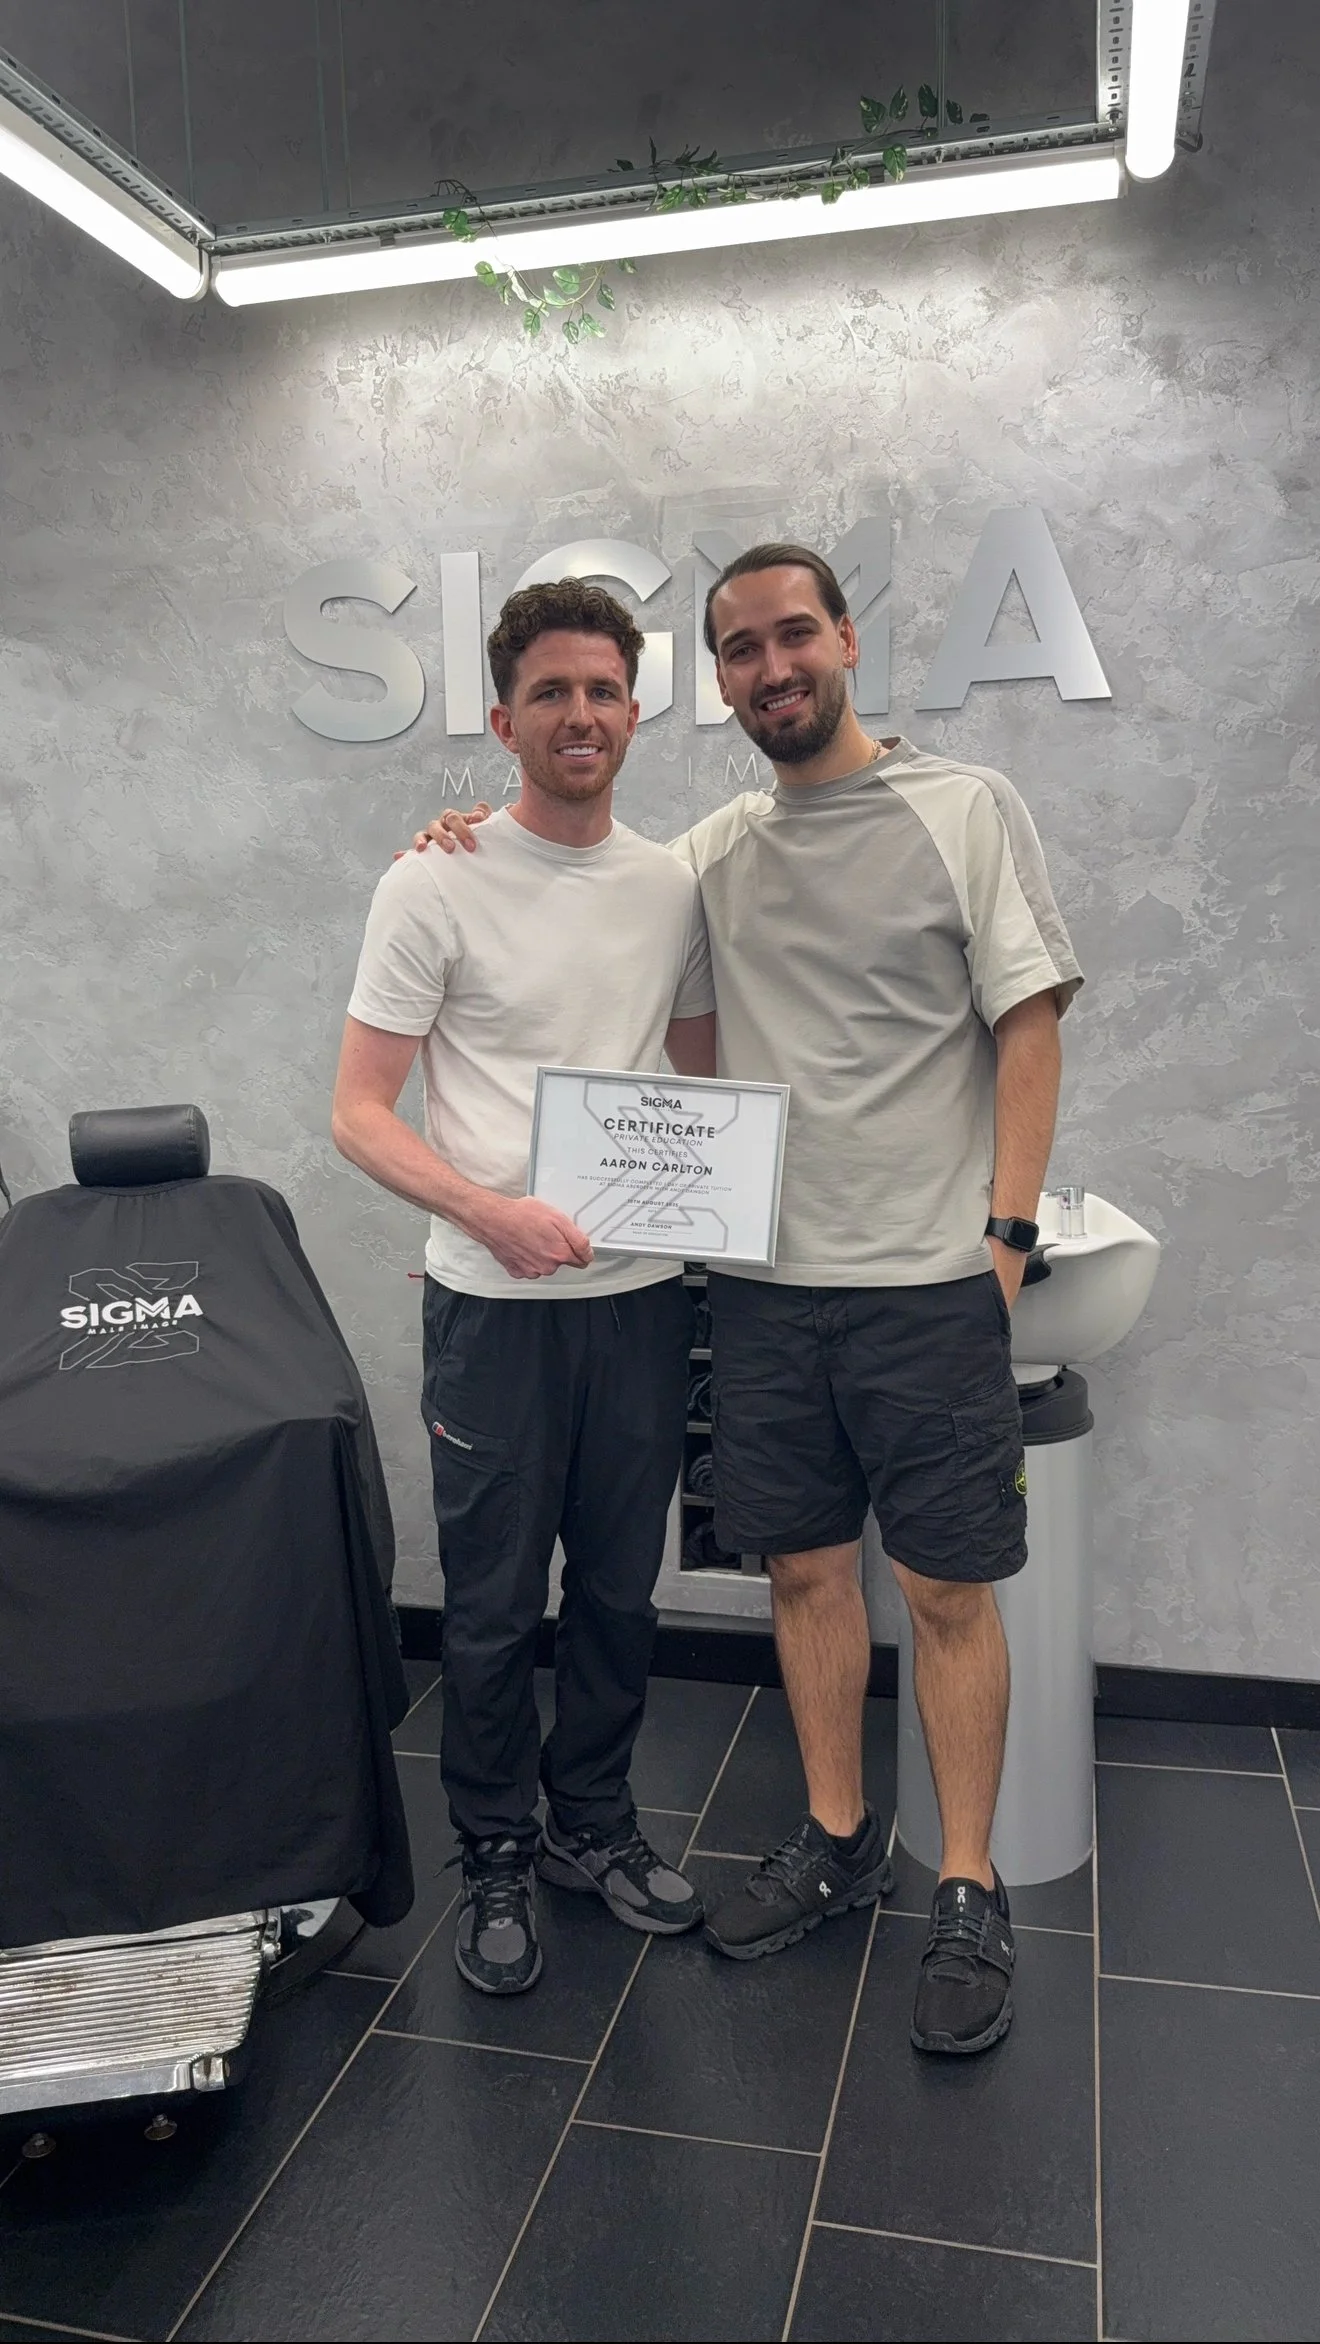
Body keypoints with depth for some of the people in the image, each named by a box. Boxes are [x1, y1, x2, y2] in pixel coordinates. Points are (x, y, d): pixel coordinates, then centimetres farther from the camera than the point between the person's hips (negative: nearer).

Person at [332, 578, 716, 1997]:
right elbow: (359, 1112, -9)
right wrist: (488, 1212, -25)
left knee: (619, 1592, 16)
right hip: (494, 1304, -4)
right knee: (494, 1605, 8)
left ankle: (590, 1824, 37)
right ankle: (495, 1860, 29)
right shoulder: (437, 886, -7)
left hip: (642, 1295, 4)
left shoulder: (673, 889, 7)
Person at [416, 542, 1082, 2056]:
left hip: (928, 1278, -4)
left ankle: (969, 1892, 20)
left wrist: (1006, 1226, -10)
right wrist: (484, 846, 6)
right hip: (763, 1279, 4)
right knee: (803, 1565, 13)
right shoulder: (712, 853, 11)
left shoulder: (965, 809, 0)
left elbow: (1028, 1024, -3)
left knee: (947, 1588, 3)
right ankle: (838, 1838, 31)